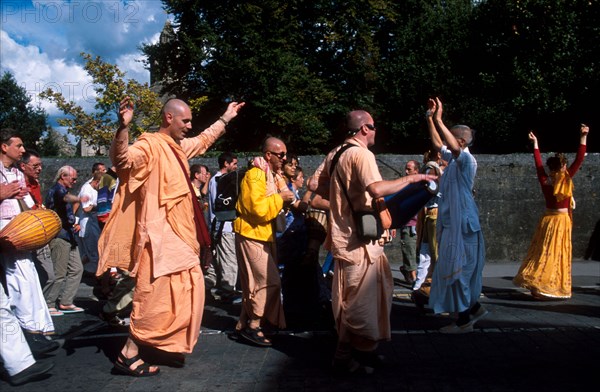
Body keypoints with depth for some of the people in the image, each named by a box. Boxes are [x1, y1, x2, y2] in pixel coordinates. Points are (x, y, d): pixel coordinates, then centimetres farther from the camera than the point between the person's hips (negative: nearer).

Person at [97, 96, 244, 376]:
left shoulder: (179, 146, 14)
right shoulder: (150, 145, -14)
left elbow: (203, 140, 34)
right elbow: (123, 159, -35)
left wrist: (226, 118, 43)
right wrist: (123, 127, -51)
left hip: (180, 232, 10)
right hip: (161, 233, -10)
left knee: (186, 289, 16)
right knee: (157, 294, -8)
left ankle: (172, 344, 30)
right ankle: (128, 354, 2)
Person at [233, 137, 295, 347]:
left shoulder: (274, 176, 15)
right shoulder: (255, 175, -17)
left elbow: (274, 206, 20)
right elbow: (259, 209, -26)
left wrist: (288, 201, 2)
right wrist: (280, 198, -18)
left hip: (264, 235, 10)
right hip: (252, 235, -10)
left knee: (255, 283, 13)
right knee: (270, 282, -11)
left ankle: (244, 324, 22)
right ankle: (252, 326, -1)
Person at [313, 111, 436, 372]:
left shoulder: (335, 154, 11)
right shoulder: (361, 154, -16)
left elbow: (315, 185, 14)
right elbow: (376, 189, -31)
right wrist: (411, 178, -20)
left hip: (343, 235, 10)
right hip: (359, 239, -10)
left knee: (348, 296, 18)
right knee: (362, 298, 0)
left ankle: (347, 351, 30)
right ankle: (357, 352, 8)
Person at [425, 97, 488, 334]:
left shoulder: (467, 161, -14)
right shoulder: (454, 159, 12)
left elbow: (453, 146, -34)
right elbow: (438, 144, 24)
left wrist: (438, 120, -33)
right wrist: (430, 119, 16)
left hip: (462, 225, -9)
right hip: (452, 223, 9)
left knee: (457, 270, -4)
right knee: (460, 270, 17)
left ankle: (464, 320, 3)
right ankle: (473, 307, 29)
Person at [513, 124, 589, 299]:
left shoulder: (544, 180, -2)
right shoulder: (566, 179, -11)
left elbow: (538, 162, 11)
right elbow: (579, 159, -9)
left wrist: (535, 143, 23)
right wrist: (583, 137, -6)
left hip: (547, 218, 4)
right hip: (562, 219, -4)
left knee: (542, 252, 8)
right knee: (557, 254, 0)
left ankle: (536, 285, 8)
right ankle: (540, 287, -3)